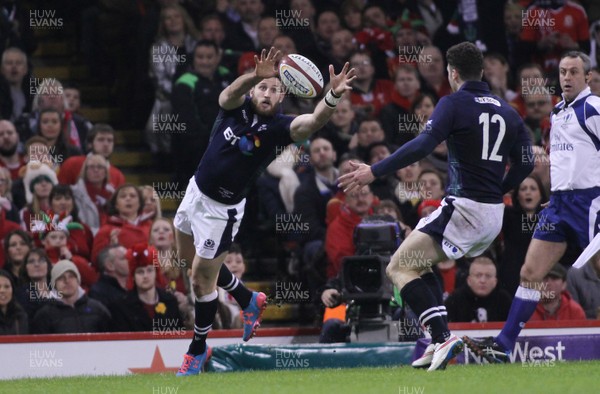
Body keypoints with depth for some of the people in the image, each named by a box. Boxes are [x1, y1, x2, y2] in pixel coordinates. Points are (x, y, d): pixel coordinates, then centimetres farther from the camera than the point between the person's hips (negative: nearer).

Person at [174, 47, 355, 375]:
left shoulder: (278, 127, -17)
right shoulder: (236, 107, -10)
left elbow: (314, 121, -36)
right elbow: (229, 94, -35)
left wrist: (333, 96, -56)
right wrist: (255, 76, -56)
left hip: (223, 209, -5)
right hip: (196, 190, 5)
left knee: (201, 278, 0)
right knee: (189, 257, 24)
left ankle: (198, 349, 21)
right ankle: (249, 301, 44)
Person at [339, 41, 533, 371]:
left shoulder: (454, 103, -7)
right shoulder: (506, 111, 13)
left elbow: (423, 145, -21)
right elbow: (525, 163, 15)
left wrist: (375, 171, -21)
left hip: (463, 207, -8)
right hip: (494, 215, 8)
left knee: (399, 268, -5)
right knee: (419, 263, 24)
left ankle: (442, 338, -22)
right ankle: (438, 345, 12)